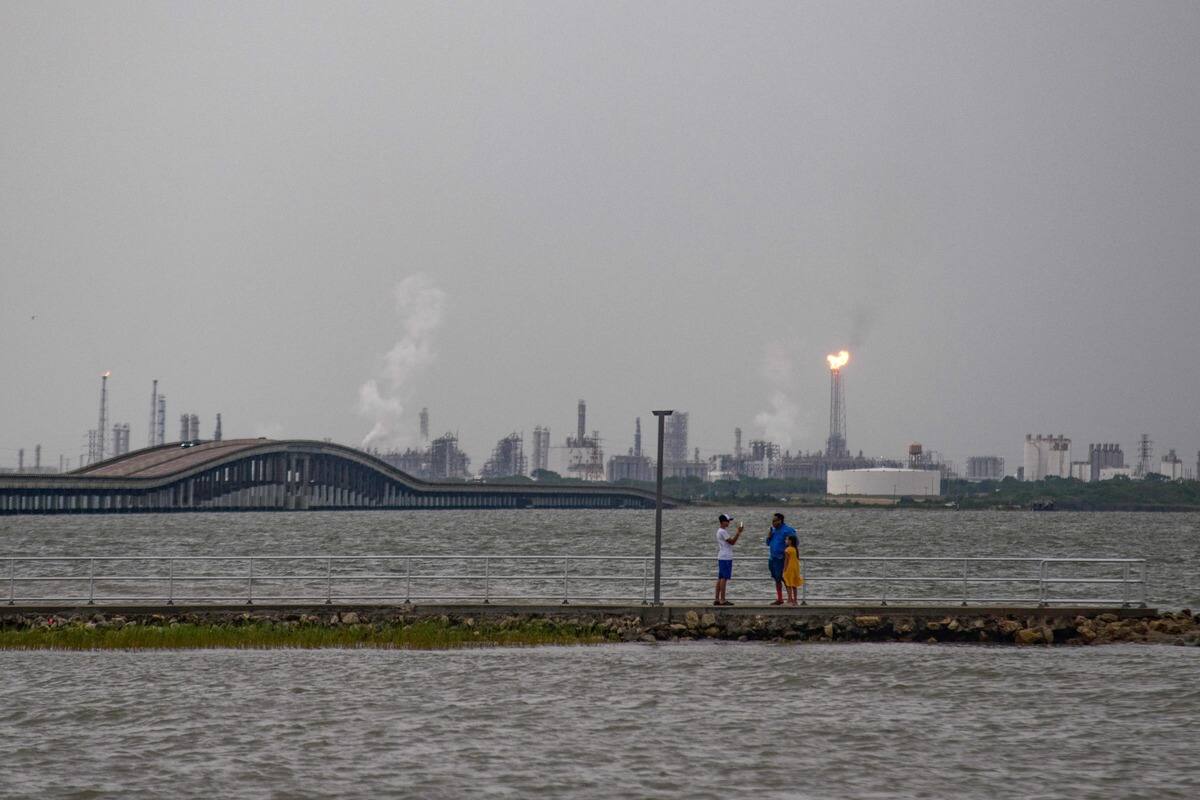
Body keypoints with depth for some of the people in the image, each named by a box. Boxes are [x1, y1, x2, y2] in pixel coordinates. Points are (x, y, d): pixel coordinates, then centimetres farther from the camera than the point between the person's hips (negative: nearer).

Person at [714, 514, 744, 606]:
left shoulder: (721, 531, 18)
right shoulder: (723, 532, -13)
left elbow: (731, 541, 20)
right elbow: (732, 542, -16)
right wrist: (739, 532, -15)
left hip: (721, 557, 11)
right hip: (726, 557, -11)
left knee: (720, 578, 10)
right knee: (724, 578, -10)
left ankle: (717, 599, 10)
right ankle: (722, 600, -11)